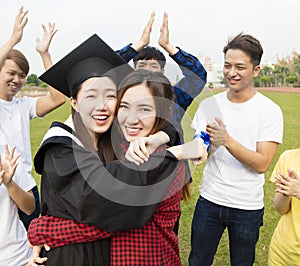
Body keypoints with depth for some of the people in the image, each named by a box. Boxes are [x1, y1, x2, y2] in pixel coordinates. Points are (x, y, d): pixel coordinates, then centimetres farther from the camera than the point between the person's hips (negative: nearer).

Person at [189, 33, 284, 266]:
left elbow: (262, 164, -15)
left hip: (248, 207, -2)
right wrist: (209, 143, -24)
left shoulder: (270, 111, -10)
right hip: (209, 200, 3)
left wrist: (227, 140, -27)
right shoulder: (209, 105, -1)